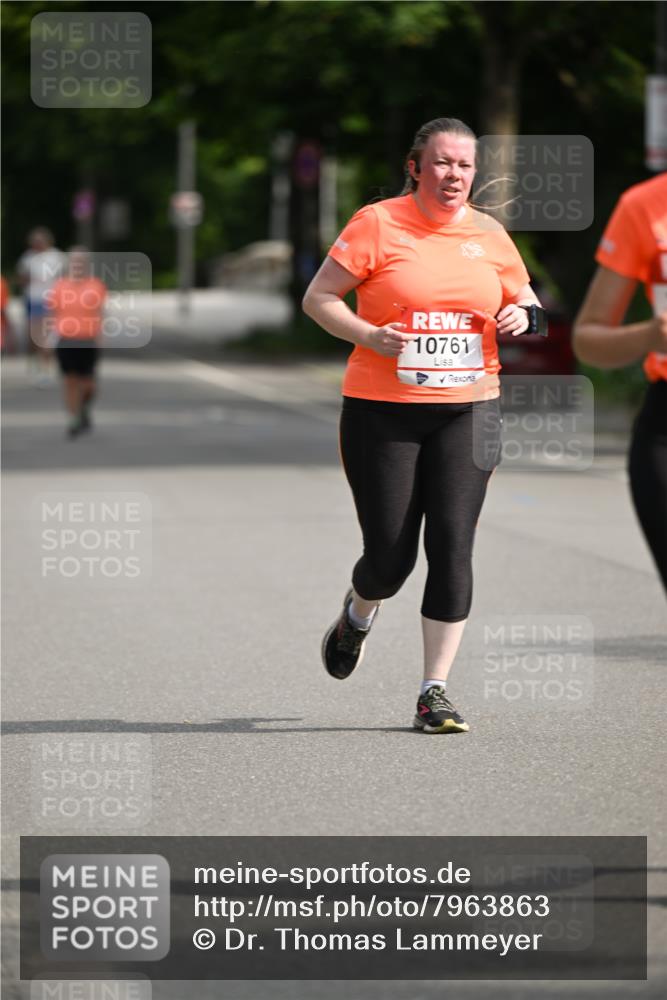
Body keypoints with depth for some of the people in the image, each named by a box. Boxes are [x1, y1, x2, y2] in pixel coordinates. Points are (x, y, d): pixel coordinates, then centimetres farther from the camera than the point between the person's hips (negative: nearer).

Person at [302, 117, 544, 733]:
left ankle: (436, 692, -2)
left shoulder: (489, 234, 9)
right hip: (382, 411, -3)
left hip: (468, 411, 3)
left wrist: (522, 316, -2)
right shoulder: (377, 223, -3)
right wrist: (368, 334, -19)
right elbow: (317, 298, -3)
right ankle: (359, 615, 36)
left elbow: (523, 298, 22)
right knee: (390, 557, -1)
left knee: (453, 546, -9)